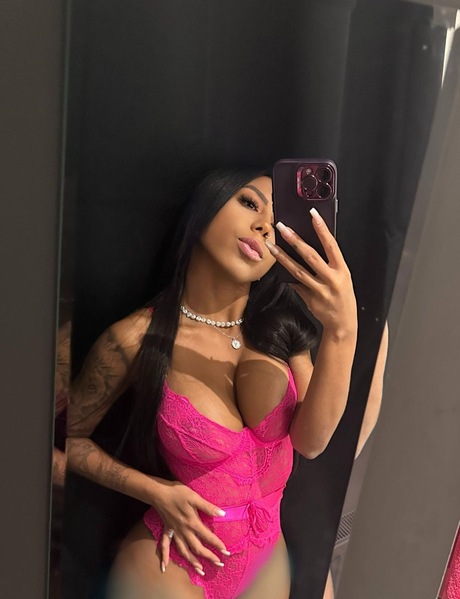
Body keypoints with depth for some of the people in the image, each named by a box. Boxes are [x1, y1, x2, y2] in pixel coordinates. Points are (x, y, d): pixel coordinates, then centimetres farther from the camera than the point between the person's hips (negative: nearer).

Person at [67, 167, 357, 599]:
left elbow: (310, 442, -19)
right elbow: (70, 439, -3)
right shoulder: (137, 337, -17)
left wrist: (342, 330, -32)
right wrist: (156, 492, -15)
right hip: (175, 560, -3)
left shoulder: (279, 324, -9)